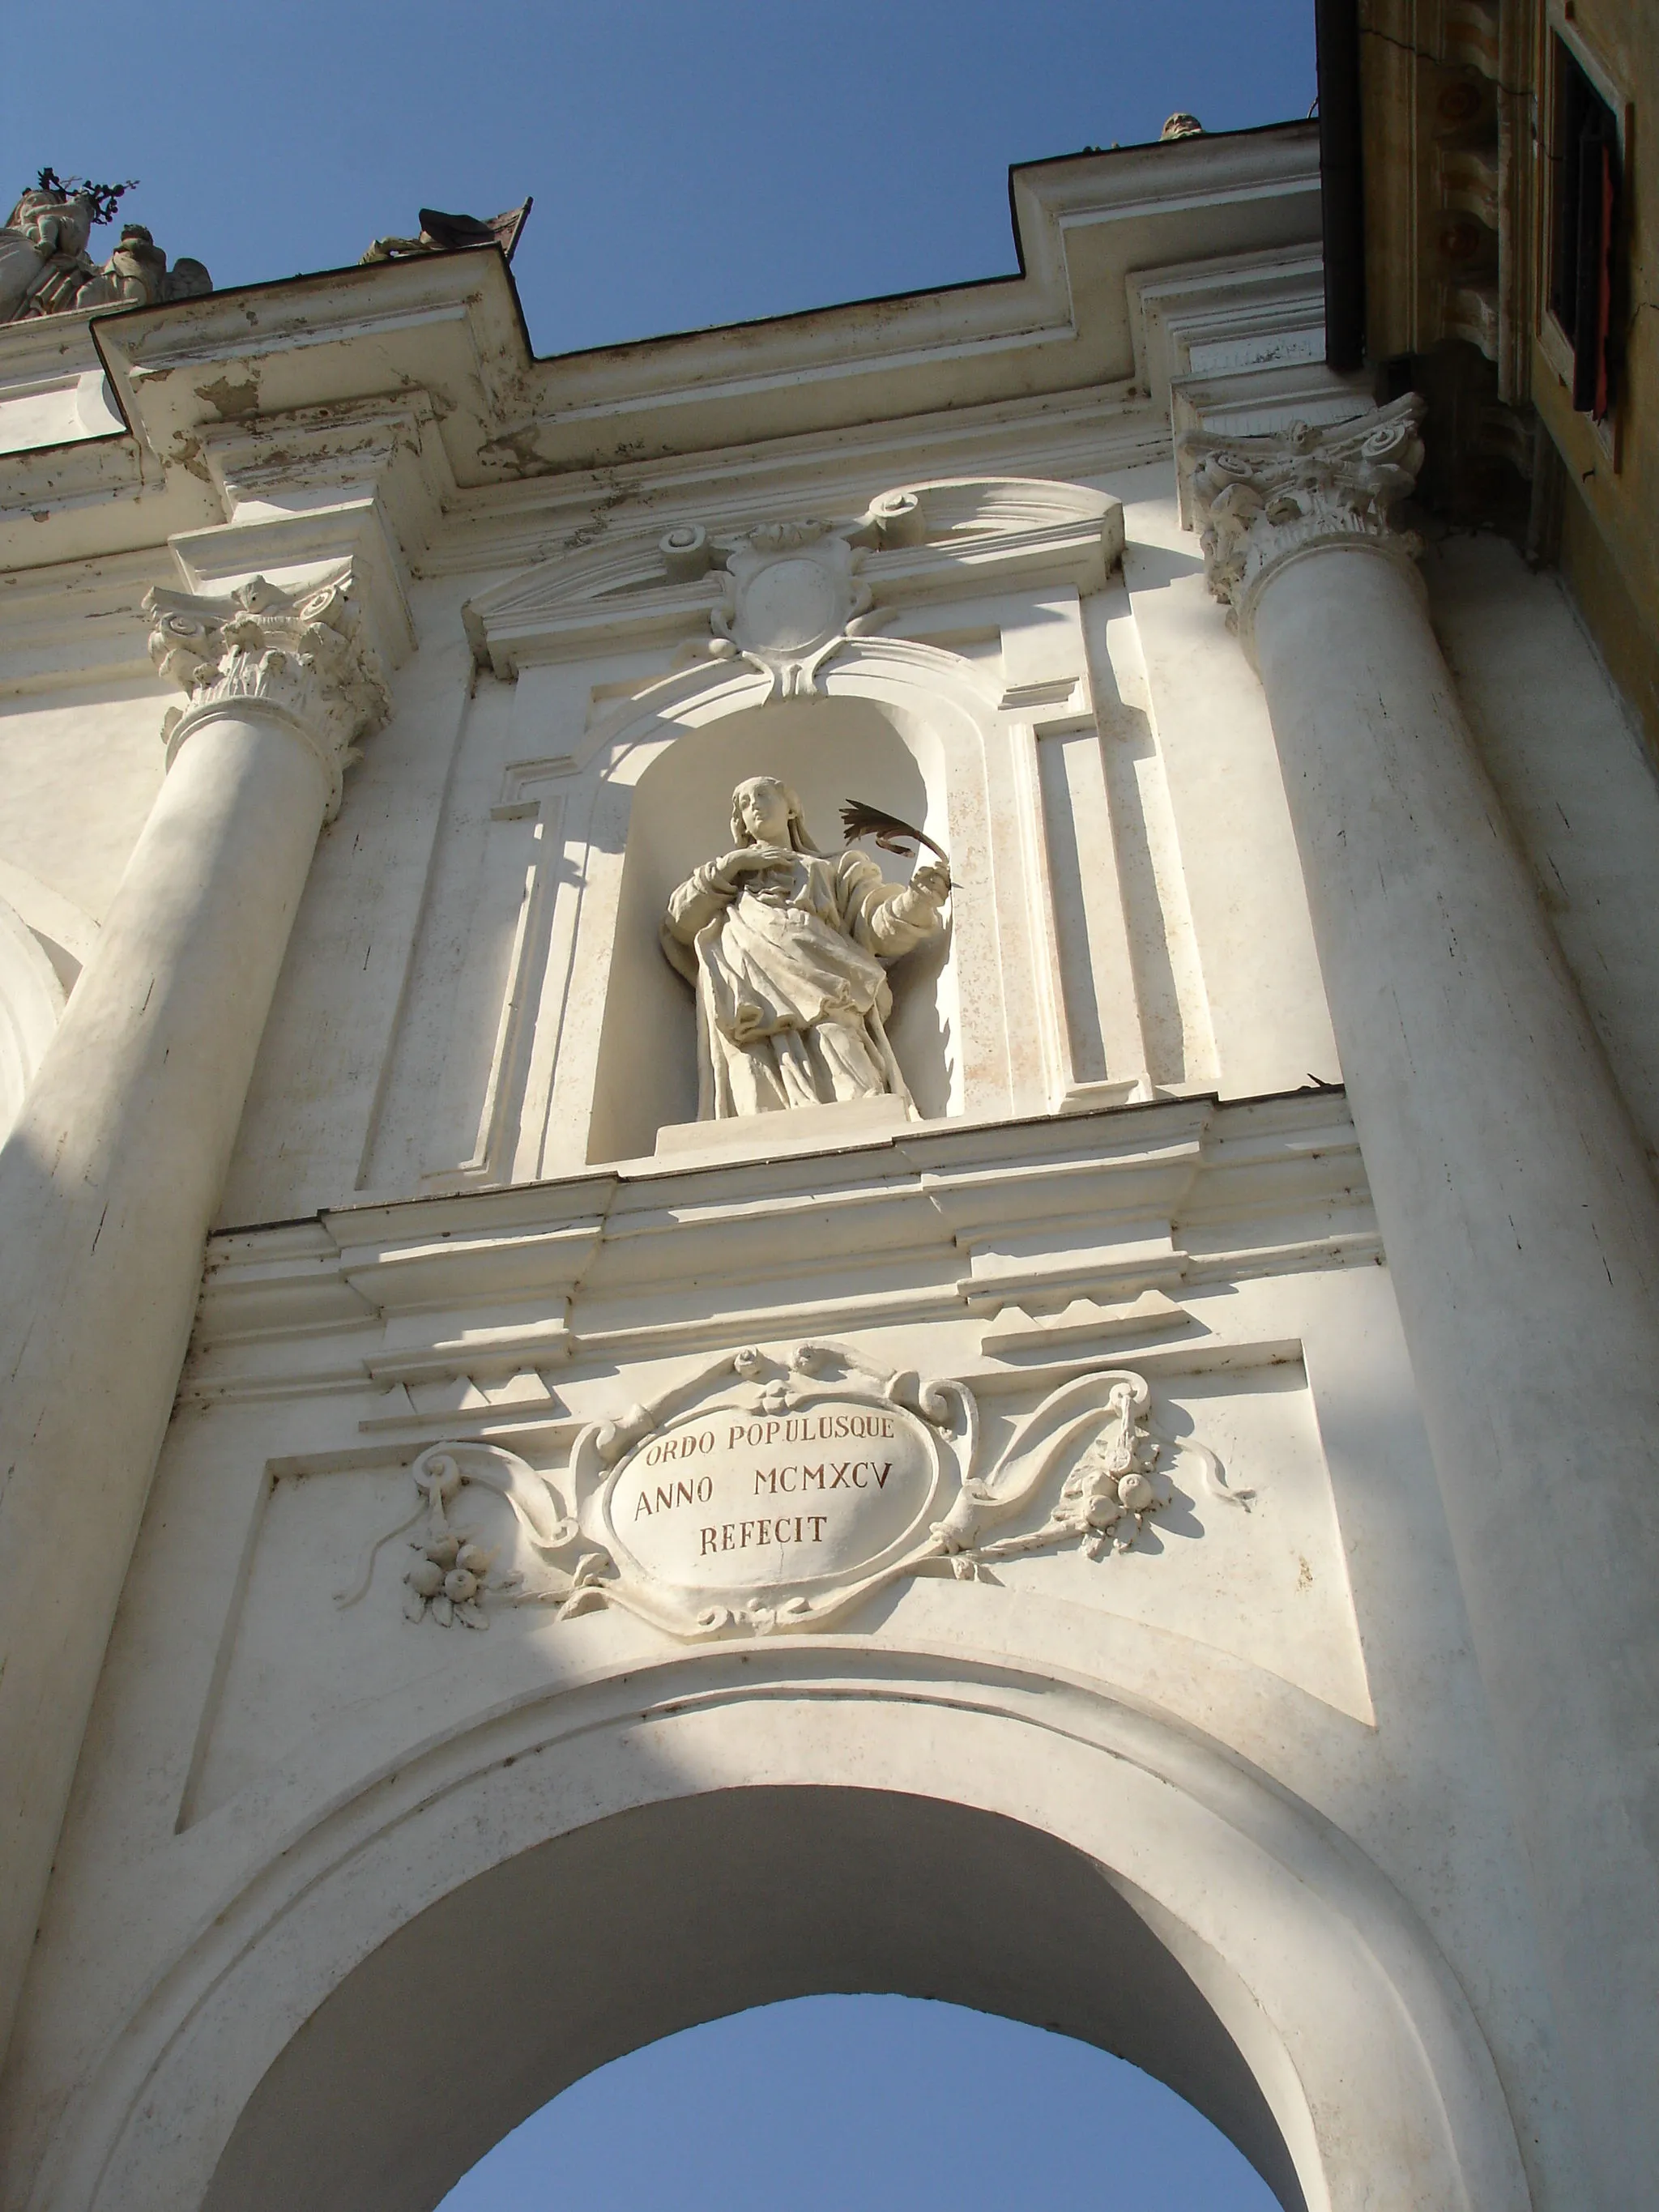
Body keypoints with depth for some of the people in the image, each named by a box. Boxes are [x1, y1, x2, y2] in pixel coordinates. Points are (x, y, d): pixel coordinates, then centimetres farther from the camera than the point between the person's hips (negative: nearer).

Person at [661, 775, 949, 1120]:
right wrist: (728, 866, 16)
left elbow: (878, 927, 16)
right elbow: (676, 928, 23)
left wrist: (917, 901, -5)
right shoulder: (730, 873, 38)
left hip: (818, 983, 0)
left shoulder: (838, 867, 33)